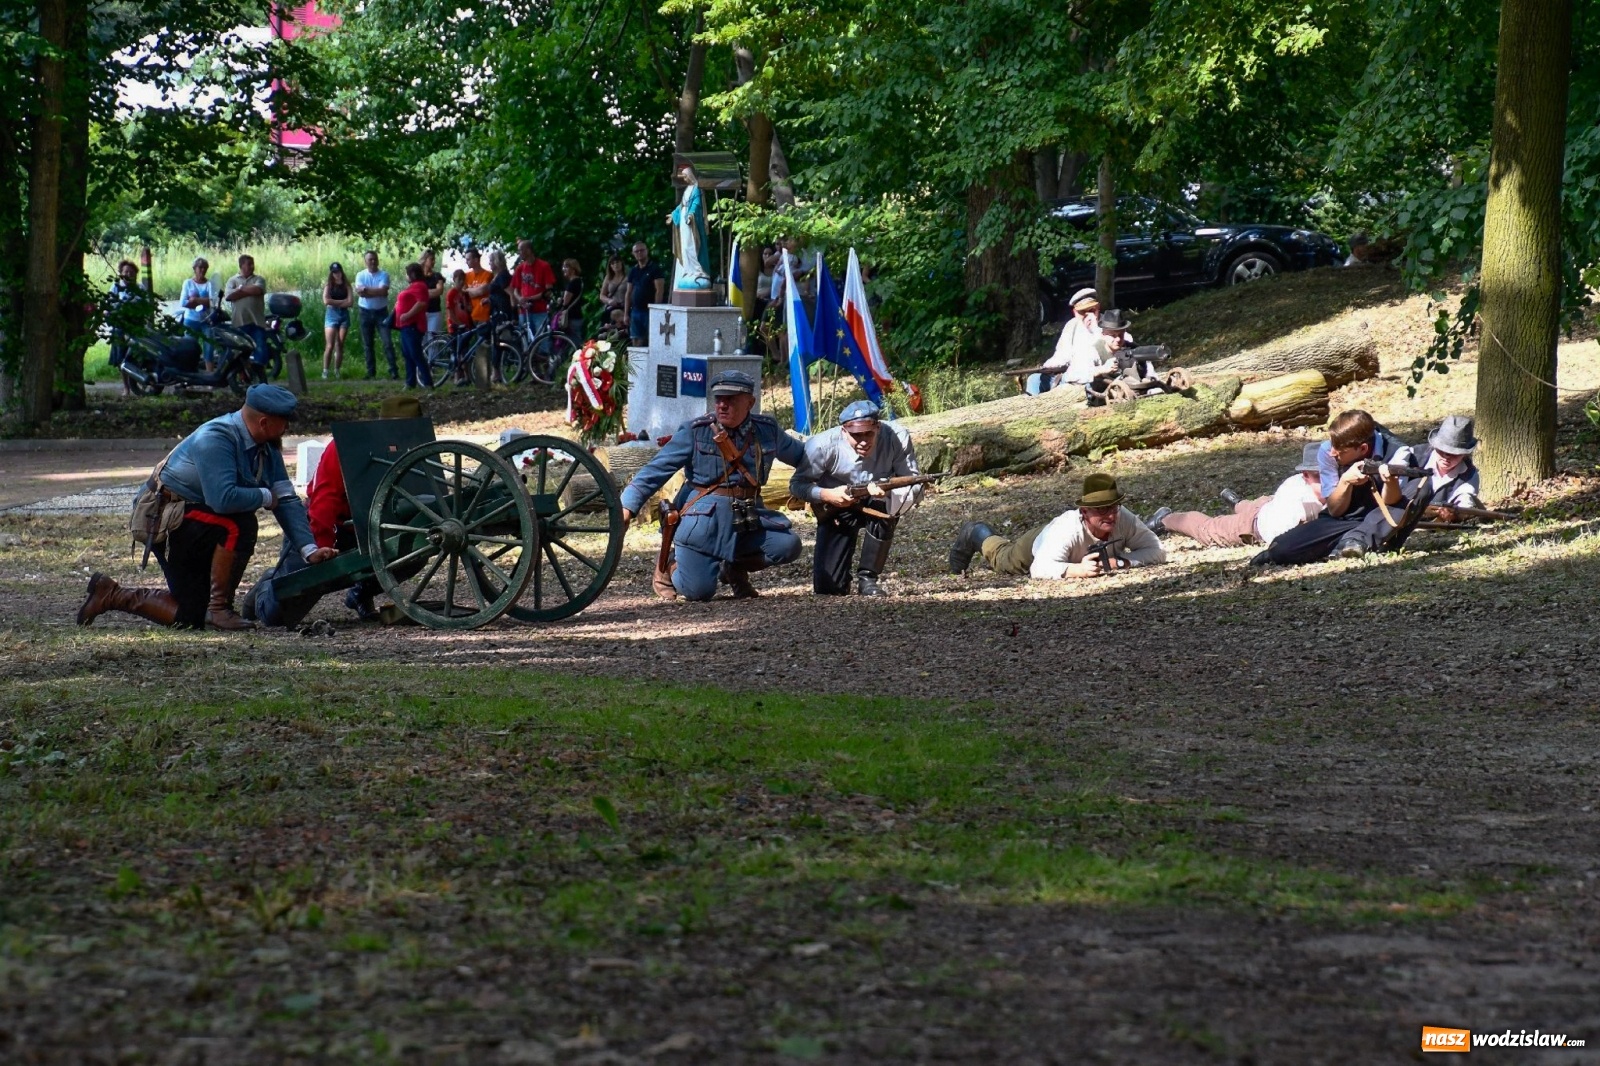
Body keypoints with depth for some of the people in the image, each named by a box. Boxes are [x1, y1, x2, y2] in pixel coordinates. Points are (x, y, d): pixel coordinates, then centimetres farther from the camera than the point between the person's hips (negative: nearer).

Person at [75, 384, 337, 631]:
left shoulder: (267, 448, -1)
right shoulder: (216, 439, -28)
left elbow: (286, 500, -2)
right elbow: (223, 499, -40)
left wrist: (309, 549, -12)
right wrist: (265, 497, -23)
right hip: (169, 518, -9)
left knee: (190, 618, 6)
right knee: (239, 525, -32)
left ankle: (110, 595, 21)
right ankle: (220, 607, -18)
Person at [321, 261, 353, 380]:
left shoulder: (346, 284, 7)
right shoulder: (328, 284, 3)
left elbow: (350, 302, -3)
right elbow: (326, 300, -11)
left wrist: (334, 303, -9)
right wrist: (342, 301, -6)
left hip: (344, 314, 2)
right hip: (331, 315, -2)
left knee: (340, 346, 2)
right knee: (330, 346, -10)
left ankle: (337, 371, 7)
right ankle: (325, 371, -8)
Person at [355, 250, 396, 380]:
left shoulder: (384, 275, -4)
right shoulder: (360, 275, 1)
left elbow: (383, 291, -19)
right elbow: (359, 292, -14)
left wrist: (367, 290, -16)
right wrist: (376, 292, -17)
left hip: (381, 312, -2)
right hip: (366, 312, 2)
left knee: (388, 342, -8)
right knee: (367, 344, 7)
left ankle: (394, 371, -9)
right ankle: (371, 372, 13)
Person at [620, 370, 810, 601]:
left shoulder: (768, 430, 4)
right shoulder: (695, 432, -6)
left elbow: (799, 455, 22)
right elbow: (655, 470, -8)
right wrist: (627, 506, -17)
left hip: (749, 518, 4)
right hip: (703, 518, -4)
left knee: (788, 546, -17)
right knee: (699, 591, -14)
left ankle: (734, 568, 14)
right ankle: (670, 566, 25)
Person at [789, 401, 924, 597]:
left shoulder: (897, 440, -25)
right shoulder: (823, 446, -25)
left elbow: (916, 488, -25)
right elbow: (796, 485, -15)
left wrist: (887, 491, -46)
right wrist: (827, 495, -35)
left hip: (877, 506, 1)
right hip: (837, 510, -1)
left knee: (885, 507, -38)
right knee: (827, 588, -14)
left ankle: (867, 579, -17)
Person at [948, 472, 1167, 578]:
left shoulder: (1124, 519, -42)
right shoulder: (1067, 528, -52)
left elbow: (1157, 551, -40)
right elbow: (1039, 569, -58)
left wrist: (1118, 563, -51)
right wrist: (1078, 570, -71)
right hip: (1040, 541, -3)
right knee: (1003, 558, 29)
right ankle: (974, 535, 58)